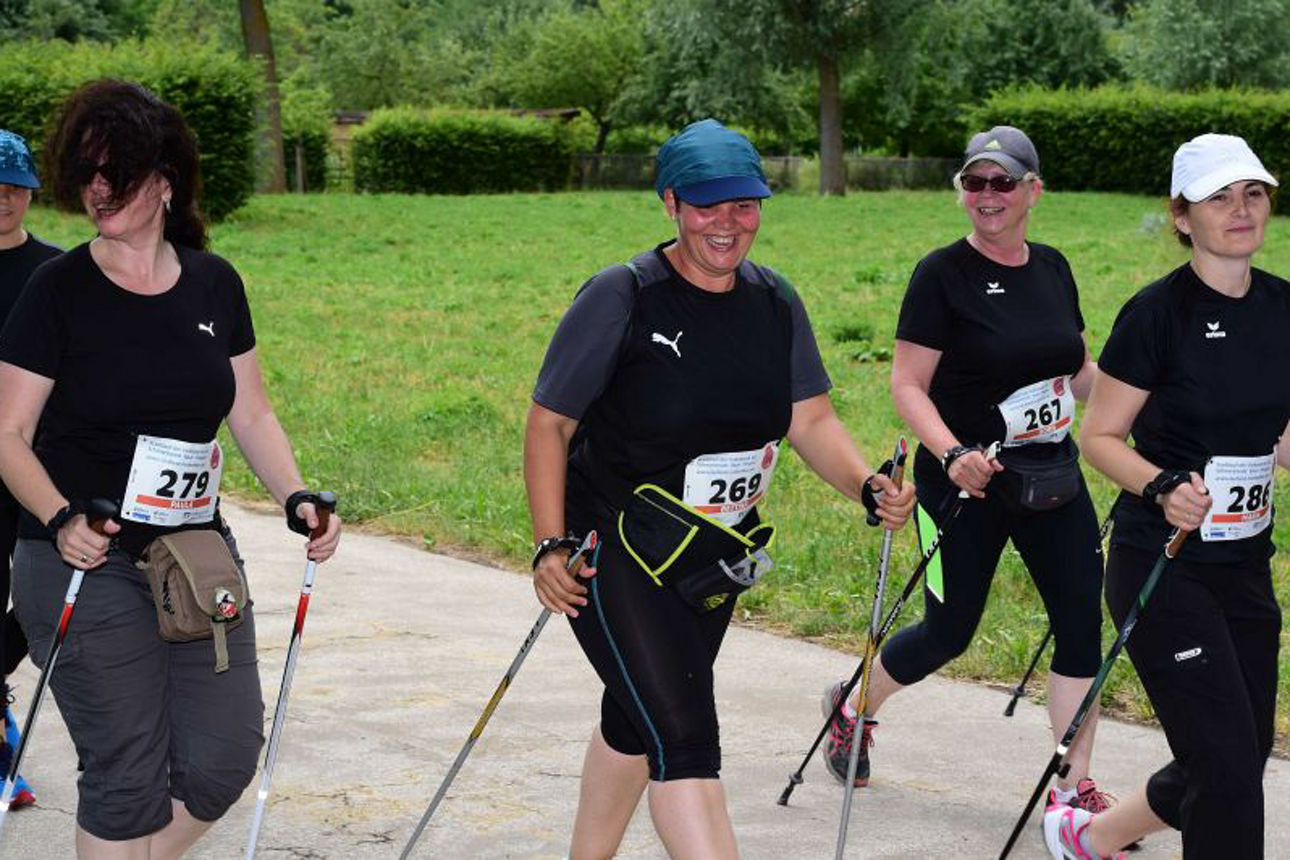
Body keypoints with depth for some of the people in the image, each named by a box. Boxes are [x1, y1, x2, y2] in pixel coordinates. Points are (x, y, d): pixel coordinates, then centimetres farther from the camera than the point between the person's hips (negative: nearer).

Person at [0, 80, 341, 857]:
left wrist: (296, 497, -1)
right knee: (127, 776, -2)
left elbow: (252, 414, 14)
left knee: (224, 760, 7)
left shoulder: (216, 285, 6)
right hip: (87, 563, -5)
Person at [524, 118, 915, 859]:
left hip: (711, 561, 7)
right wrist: (551, 547, -19)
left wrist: (869, 487, -19)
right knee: (685, 740, -16)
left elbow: (811, 418, 1)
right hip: (616, 553, -7)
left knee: (636, 724, 22)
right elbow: (549, 423, -12)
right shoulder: (622, 297, -16)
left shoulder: (776, 303, 2)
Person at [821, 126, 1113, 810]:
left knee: (1082, 624, -1)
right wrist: (953, 455, -28)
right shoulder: (943, 274, -12)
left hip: (1052, 474, 5)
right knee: (948, 632, 6)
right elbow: (907, 383, -14)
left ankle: (1074, 791, 7)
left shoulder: (1052, 268, 7)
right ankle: (853, 708, 35)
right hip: (967, 481, -5)